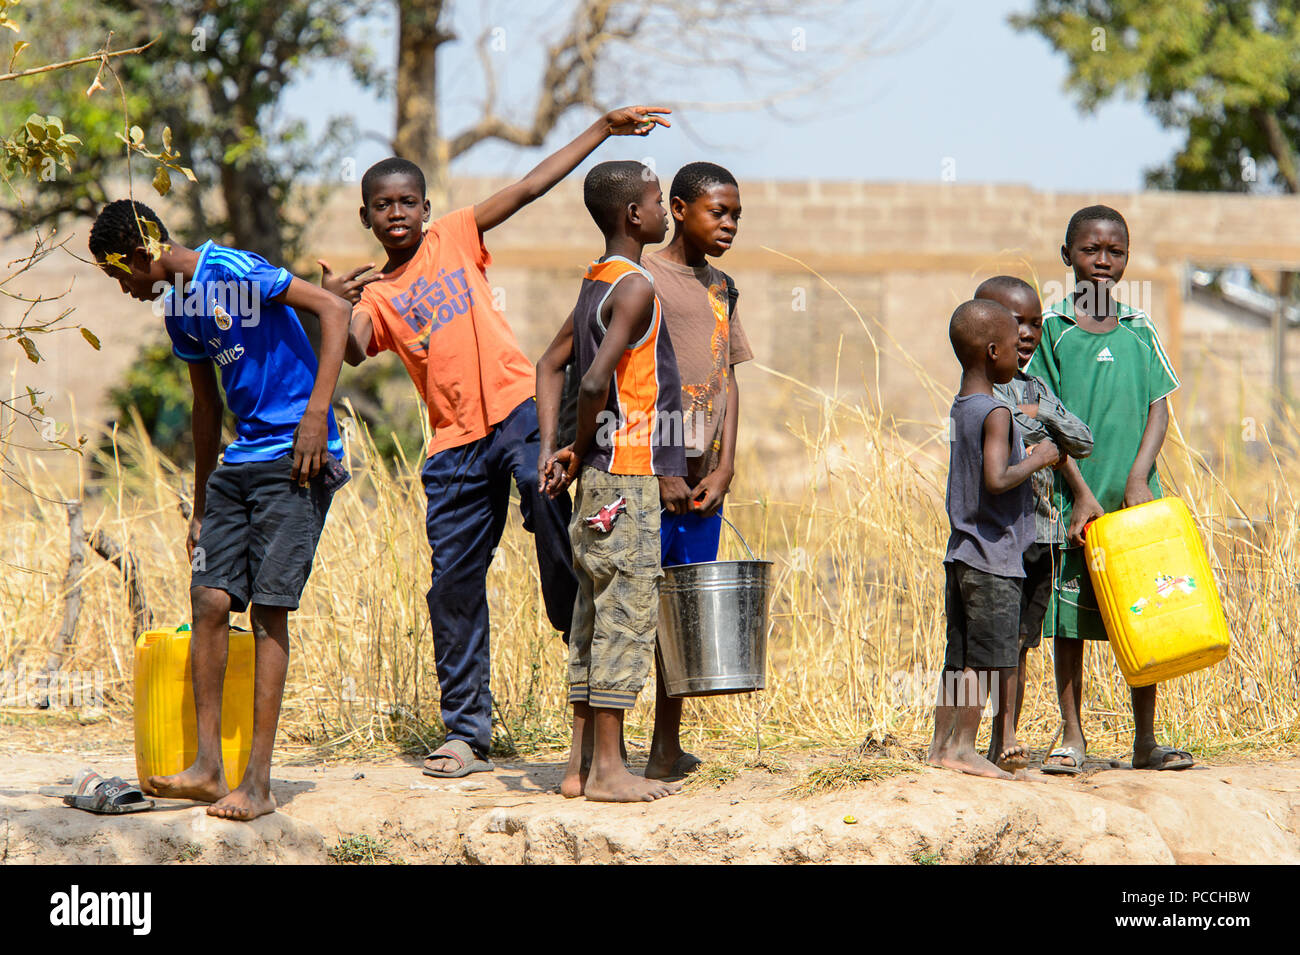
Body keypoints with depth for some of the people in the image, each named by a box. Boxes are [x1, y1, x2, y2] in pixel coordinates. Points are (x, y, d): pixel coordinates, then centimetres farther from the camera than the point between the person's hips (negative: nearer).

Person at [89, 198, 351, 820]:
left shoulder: (230, 271, -12)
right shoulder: (178, 310, 14)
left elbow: (334, 310, -17)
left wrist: (316, 412, -23)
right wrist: (200, 507, 26)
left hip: (295, 456, -8)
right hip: (240, 461, 8)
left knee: (268, 610, -10)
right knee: (210, 600, 0)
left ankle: (258, 783, -8)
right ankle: (208, 767, 4)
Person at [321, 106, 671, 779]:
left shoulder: (455, 237, 12)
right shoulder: (375, 295, 13)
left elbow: (531, 187, 9)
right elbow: (353, 352, -7)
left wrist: (603, 129, 5)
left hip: (519, 411, -2)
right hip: (455, 445, 2)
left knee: (549, 507, -26)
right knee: (453, 584, 2)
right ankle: (464, 732, 8)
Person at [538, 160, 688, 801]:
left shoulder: (597, 284, 15)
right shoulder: (634, 288, -13)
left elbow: (550, 366, 21)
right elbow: (595, 381, -23)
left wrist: (554, 449, 12)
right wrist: (582, 453, -8)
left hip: (602, 479, 9)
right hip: (629, 475, -9)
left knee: (596, 617, 10)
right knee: (626, 615, -6)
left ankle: (581, 765, 12)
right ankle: (607, 770, -5)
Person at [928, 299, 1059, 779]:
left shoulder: (960, 408, 12)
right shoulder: (996, 414, -15)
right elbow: (997, 479, -26)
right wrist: (1037, 459, -12)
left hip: (960, 554, 9)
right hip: (993, 558, -9)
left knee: (960, 657, 12)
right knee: (988, 657, -4)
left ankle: (941, 742, 15)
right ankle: (962, 745, -3)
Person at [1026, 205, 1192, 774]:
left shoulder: (1140, 330, 9)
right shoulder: (1052, 326, 0)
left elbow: (1159, 406, 6)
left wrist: (1138, 479, -9)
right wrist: (1082, 493, -11)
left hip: (1133, 493, 2)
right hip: (1073, 495, -2)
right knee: (1069, 619, 1)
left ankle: (1146, 742, 9)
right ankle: (1072, 739, 10)